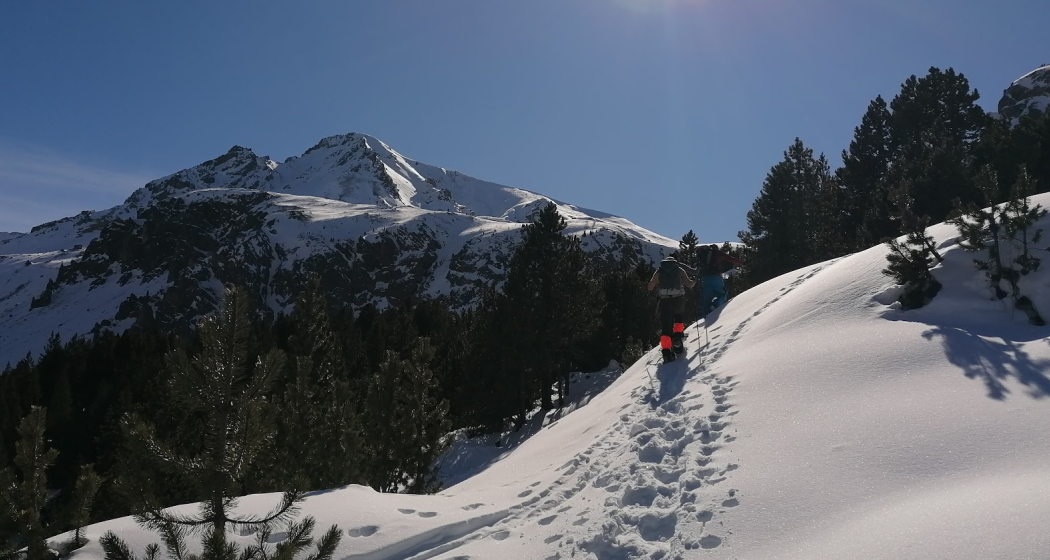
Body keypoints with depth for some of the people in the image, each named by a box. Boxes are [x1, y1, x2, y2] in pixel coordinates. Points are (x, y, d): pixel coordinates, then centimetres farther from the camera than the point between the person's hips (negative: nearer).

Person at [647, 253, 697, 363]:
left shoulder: (659, 271, 12)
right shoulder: (680, 270, 9)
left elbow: (650, 287, 14)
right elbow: (689, 284, 3)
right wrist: (694, 281, 25)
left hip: (665, 300, 0)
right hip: (679, 299, 0)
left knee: (666, 325, 2)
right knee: (678, 317, 30)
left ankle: (666, 350, -11)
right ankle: (677, 336, 9)